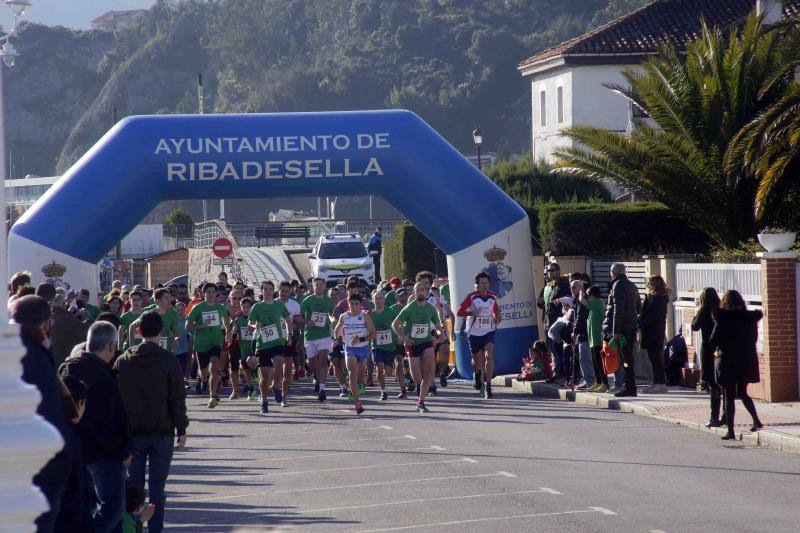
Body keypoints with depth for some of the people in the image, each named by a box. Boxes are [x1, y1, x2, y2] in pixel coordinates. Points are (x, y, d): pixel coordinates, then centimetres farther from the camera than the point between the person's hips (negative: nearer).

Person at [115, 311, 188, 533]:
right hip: (162, 432, -2)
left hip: (132, 433, 2)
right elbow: (178, 399, -7)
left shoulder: (123, 361, 1)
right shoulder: (169, 362, -8)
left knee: (134, 484, 7)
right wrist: (181, 430, 2)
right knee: (157, 486, 2)